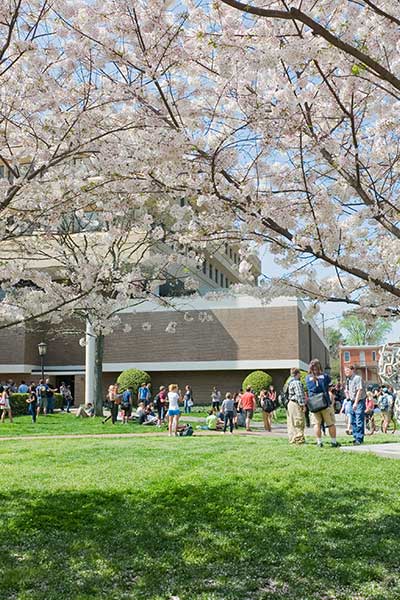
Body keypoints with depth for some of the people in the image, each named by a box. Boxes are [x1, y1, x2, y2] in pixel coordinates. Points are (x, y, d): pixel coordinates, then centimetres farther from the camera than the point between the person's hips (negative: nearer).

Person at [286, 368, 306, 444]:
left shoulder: (290, 382, 16)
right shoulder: (297, 382, -13)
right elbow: (299, 394, -19)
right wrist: (303, 404, -15)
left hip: (290, 403, 10)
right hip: (296, 404, -10)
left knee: (291, 423, 11)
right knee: (299, 423, -5)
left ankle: (292, 439, 15)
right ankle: (299, 439, -4)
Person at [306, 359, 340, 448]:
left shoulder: (308, 378, 0)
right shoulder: (325, 376, -5)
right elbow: (329, 381, 12)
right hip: (325, 403, -1)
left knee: (316, 424, 10)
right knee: (331, 424, 9)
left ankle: (319, 442, 8)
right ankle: (334, 442, 14)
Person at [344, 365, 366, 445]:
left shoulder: (358, 378, -12)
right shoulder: (348, 380, 13)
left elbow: (359, 390, -18)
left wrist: (356, 403, -21)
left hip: (359, 401, -8)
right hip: (352, 402, 8)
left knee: (359, 422, -8)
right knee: (353, 421, 12)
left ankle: (359, 439, -5)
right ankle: (355, 437, 20)